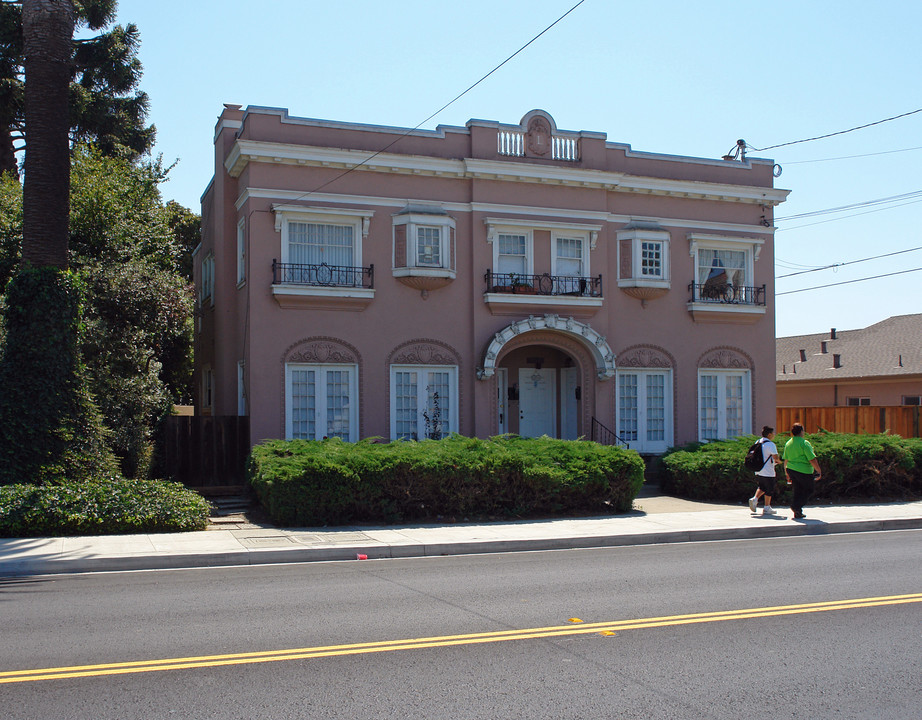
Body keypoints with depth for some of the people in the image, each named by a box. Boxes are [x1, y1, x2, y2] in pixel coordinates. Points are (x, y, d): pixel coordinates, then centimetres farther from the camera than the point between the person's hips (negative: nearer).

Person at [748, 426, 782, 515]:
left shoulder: (757, 443, 8)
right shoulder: (770, 444, -15)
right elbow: (776, 457, -21)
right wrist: (779, 461, 2)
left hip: (758, 471, 7)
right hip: (768, 472, -7)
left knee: (762, 487, 22)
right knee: (769, 489, 6)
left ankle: (754, 499, 0)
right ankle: (767, 508, 10)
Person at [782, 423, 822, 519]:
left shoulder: (788, 443, 9)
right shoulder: (804, 443, -13)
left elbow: (786, 460, 15)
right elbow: (812, 460, -15)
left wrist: (787, 474, 23)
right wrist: (819, 471, -7)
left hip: (791, 470, 7)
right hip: (804, 471, -7)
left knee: (798, 490, 15)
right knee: (808, 490, 9)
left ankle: (797, 513, 15)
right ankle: (796, 506, -7)